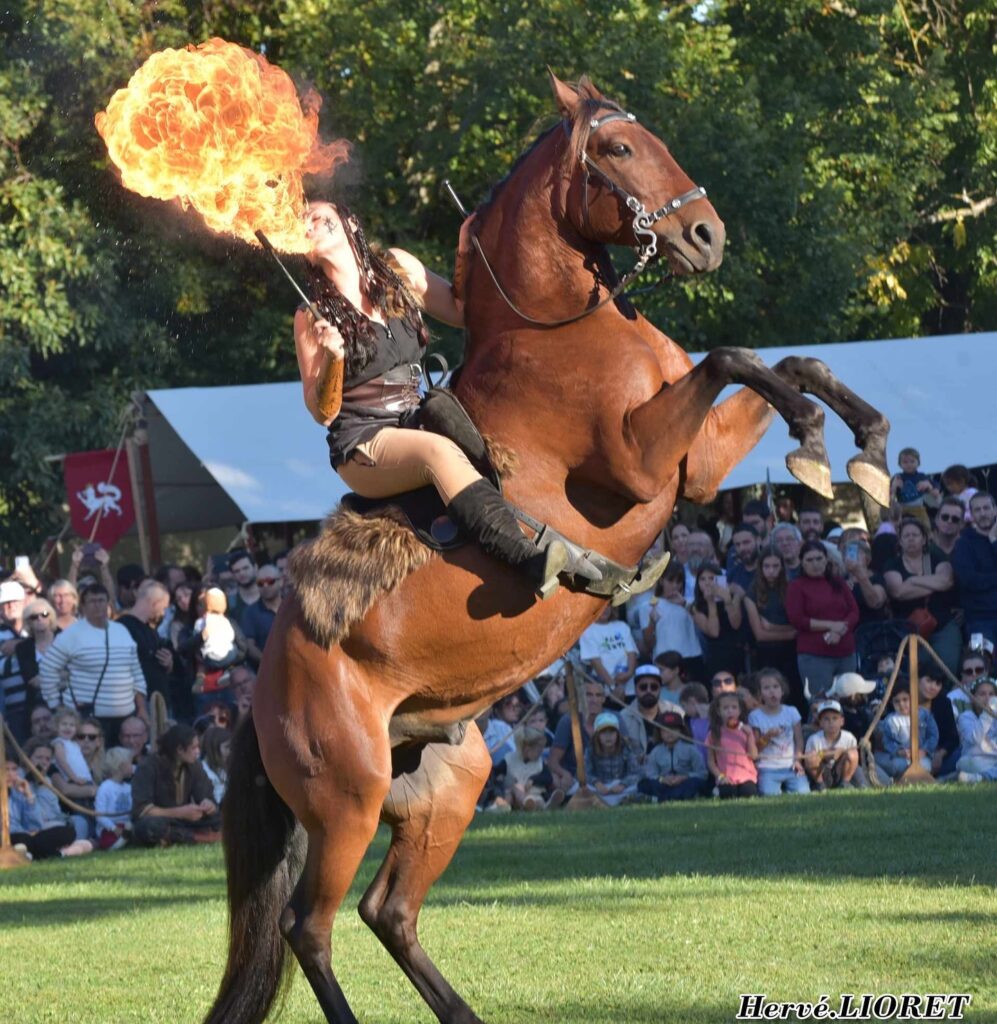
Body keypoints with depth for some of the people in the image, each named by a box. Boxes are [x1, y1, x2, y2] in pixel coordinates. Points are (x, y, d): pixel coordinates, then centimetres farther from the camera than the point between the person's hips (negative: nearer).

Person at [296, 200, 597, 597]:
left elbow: (461, 310, 16)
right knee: (438, 451, -35)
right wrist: (331, 359, -21)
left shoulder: (398, 270, 11)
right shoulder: (313, 317, 0)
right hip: (362, 446, -5)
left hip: (414, 425, 5)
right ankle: (530, 561, -55)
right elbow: (322, 412, -3)